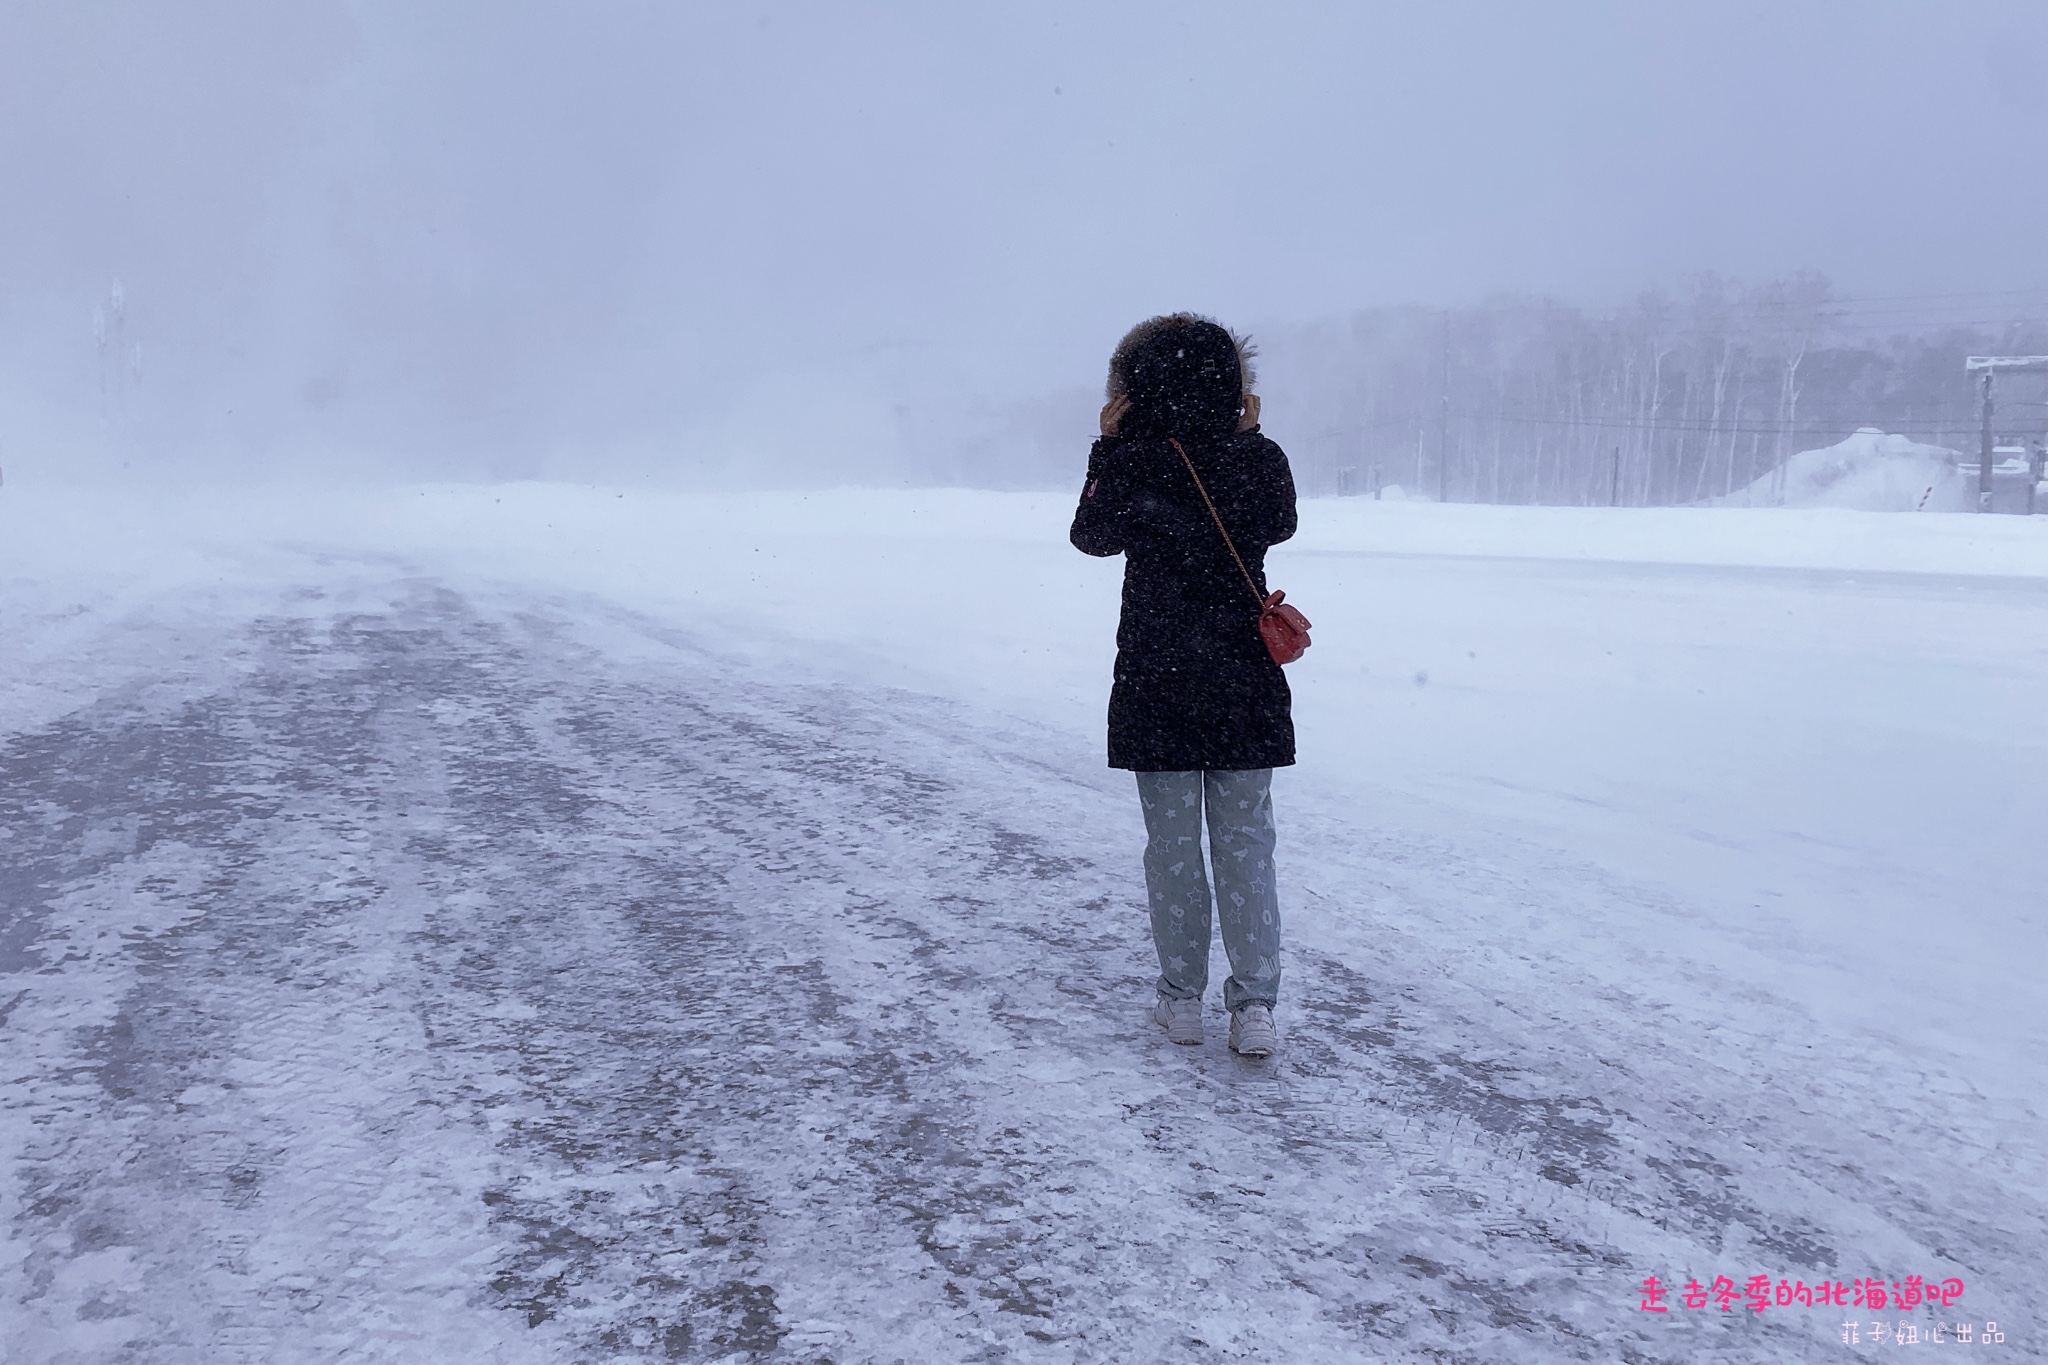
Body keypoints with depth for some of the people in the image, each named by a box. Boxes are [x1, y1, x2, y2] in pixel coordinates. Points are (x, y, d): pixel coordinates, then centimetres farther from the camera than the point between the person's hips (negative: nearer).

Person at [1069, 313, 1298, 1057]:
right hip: (1246, 684, 2)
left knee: (1172, 843, 9)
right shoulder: (1260, 460, -5)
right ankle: (1255, 1005, 7)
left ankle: (1182, 997, 18)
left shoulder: (1130, 464, -11)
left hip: (1156, 684, -1)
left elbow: (1091, 536, 8)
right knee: (1245, 843, 9)